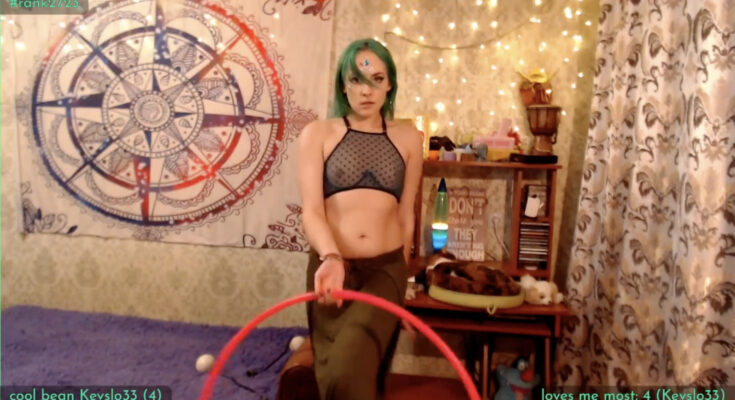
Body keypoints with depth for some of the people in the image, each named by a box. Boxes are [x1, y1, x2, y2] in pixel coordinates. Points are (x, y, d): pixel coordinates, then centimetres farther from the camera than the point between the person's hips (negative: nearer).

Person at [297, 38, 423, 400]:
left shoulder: (408, 138, 6)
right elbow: (311, 210, -8)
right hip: (331, 266, 0)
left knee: (351, 367, -20)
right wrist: (332, 258, -26)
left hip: (386, 268, 0)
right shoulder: (317, 134, 1)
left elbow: (406, 215, 11)